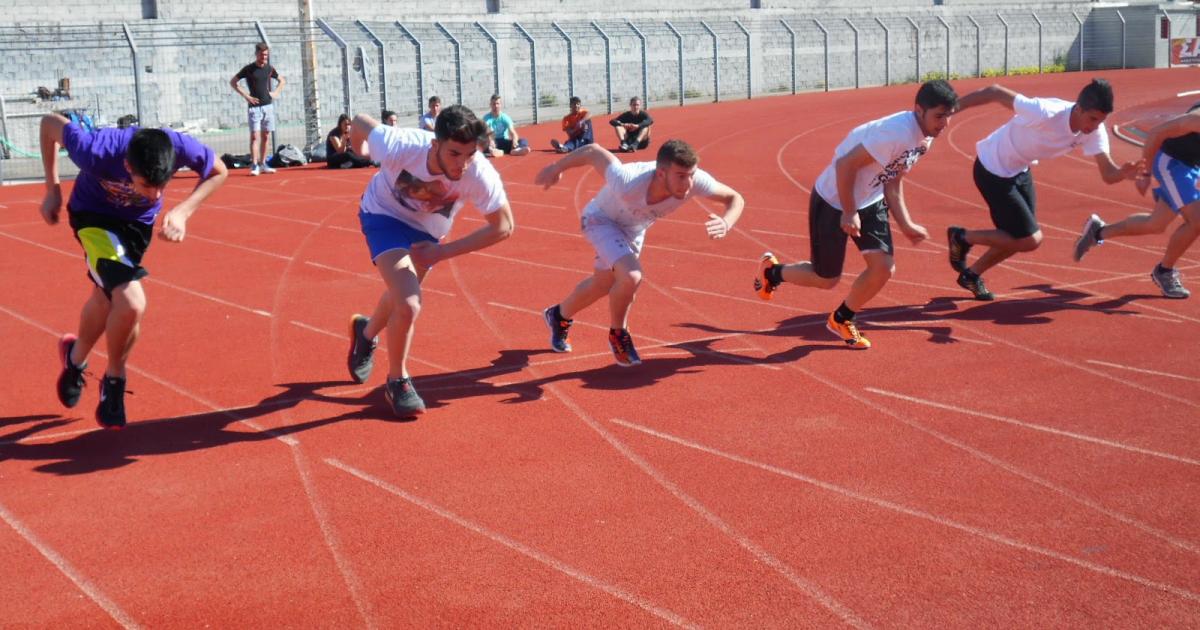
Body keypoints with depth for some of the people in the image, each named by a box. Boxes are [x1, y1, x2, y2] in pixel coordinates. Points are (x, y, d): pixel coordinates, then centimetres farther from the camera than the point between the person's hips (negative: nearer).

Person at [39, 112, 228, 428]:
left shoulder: (181, 147, -35)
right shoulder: (98, 153, -39)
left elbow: (218, 172, -12)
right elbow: (49, 123, -19)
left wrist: (183, 211, -25)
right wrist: (53, 191, -13)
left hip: (139, 222, 4)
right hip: (94, 216, -4)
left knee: (107, 295, 21)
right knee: (131, 303, -23)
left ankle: (76, 358, 52)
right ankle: (114, 379, 6)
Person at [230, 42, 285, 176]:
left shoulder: (269, 68, 7)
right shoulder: (249, 69, -5)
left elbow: (282, 80, 23)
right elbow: (233, 82, -1)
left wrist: (276, 92, 6)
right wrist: (246, 95, -8)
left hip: (268, 106, 4)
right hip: (254, 107, -4)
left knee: (266, 136, 7)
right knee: (255, 136, -10)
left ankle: (262, 164, 14)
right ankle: (254, 165, -11)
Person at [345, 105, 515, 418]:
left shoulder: (481, 175, -36)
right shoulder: (400, 147, -39)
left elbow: (503, 226, -23)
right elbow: (359, 122, -19)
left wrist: (442, 252, -25)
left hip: (427, 231, 4)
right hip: (385, 215, -3)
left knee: (401, 295, 25)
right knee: (408, 305, -21)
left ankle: (367, 332, 60)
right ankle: (397, 381, 5)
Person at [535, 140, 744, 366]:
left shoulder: (694, 180, -35)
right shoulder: (628, 184, -45)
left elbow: (735, 198, -23)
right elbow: (593, 151, -32)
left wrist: (725, 223, -44)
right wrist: (556, 168, -17)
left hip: (634, 227, 6)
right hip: (602, 219, -6)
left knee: (602, 284, 24)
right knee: (630, 276, -29)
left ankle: (559, 316, 54)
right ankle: (618, 335, 0)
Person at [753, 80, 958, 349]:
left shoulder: (924, 138, -2)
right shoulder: (896, 133, -32)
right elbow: (845, 165, -30)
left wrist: (906, 225, 3)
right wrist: (849, 214, -22)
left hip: (869, 201, 8)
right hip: (833, 201, -8)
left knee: (883, 268, -2)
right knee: (827, 279, 3)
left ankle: (840, 320, 22)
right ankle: (771, 271, 32)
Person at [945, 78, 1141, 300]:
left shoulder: (1095, 130, -15)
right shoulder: (1046, 113, -35)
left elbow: (1108, 173, -18)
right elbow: (993, 92, -28)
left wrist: (1124, 173, -42)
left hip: (1020, 171, 8)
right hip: (993, 171, -8)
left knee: (1019, 238, 15)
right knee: (1031, 241, -7)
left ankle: (972, 275, 37)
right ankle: (962, 237, 11)